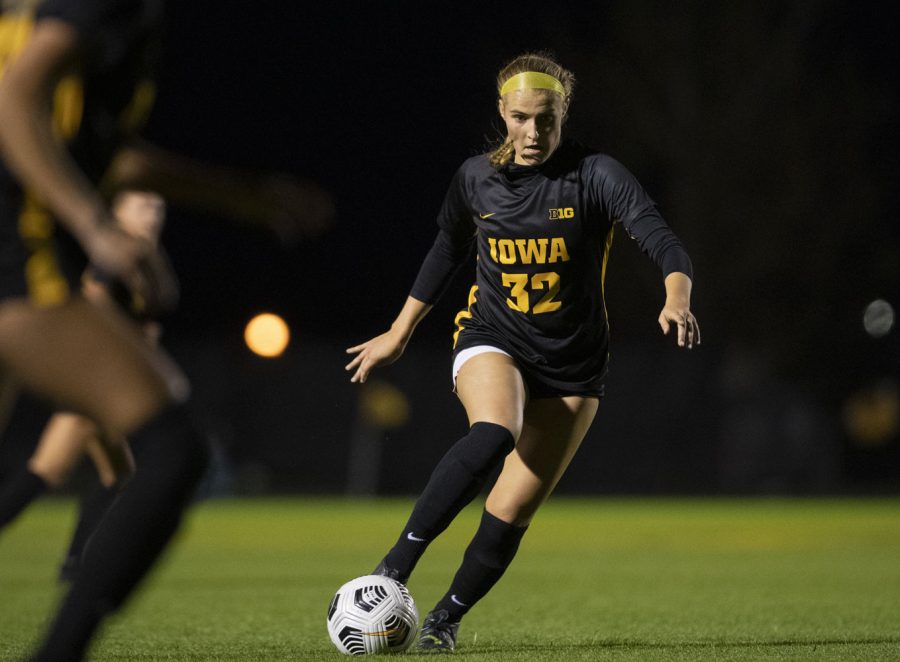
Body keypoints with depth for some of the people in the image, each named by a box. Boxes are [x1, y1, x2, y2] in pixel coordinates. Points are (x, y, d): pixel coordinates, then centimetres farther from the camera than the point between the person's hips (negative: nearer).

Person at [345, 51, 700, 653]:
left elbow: (664, 244, -22)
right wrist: (399, 334, 22)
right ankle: (395, 568, -31)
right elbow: (446, 254, 17)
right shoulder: (476, 178, -1)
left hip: (573, 367, 0)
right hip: (492, 341, 0)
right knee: (492, 436, -34)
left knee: (511, 514, -5)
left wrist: (677, 299, -43)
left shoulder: (596, 176, -12)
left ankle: (446, 619, 19)